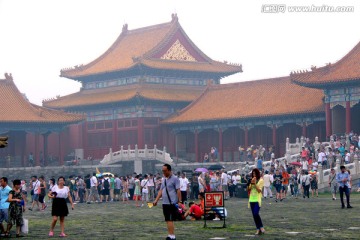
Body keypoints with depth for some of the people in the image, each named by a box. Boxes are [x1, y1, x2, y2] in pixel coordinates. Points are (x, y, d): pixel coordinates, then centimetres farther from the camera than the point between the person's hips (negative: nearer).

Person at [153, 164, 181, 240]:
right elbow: (161, 191, 17)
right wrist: (156, 200, 9)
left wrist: (179, 201, -17)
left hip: (172, 203, -8)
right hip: (165, 203, 8)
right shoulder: (164, 180, 16)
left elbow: (178, 191, -11)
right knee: (167, 220, 10)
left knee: (170, 220, -10)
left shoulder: (175, 179, -7)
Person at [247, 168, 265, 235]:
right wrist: (251, 183, -5)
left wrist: (255, 183, -15)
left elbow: (259, 190, -10)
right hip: (251, 199, 6)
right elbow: (248, 189, 9)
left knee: (256, 213, -18)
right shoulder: (251, 180, 15)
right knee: (254, 215, 4)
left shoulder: (260, 180, -2)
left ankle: (261, 227, -3)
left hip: (257, 200, -6)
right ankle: (258, 229, 10)